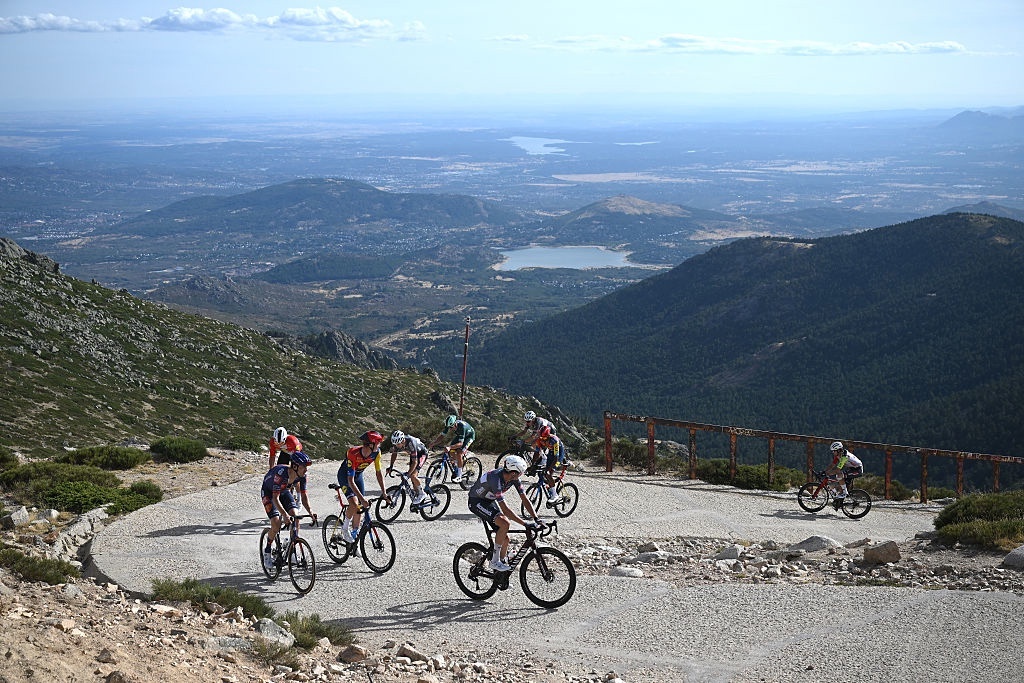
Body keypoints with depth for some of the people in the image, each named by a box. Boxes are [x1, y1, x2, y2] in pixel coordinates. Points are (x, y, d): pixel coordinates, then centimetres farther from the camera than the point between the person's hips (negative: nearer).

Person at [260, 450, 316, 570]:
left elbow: (304, 495, -14)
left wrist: (310, 511, -31)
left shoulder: (302, 475, -22)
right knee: (276, 524, -19)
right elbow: (275, 498, -40)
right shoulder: (281, 473, -39)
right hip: (269, 492, -5)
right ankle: (267, 551, 5)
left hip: (284, 491, 5)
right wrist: (285, 514, -52)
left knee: (295, 516, -17)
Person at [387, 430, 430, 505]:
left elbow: (414, 462, -37)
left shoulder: (410, 443, -40)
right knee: (412, 477, 5)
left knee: (412, 475, -20)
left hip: (422, 453, -7)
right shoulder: (397, 442, -22)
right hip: (413, 454, 7)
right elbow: (394, 454, -1)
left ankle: (421, 493, -3)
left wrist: (408, 474, -44)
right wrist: (391, 466, -12)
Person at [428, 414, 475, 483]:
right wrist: (433, 443, -32)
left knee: (459, 453, -22)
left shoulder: (461, 426, -40)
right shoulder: (449, 425, -24)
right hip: (459, 435, 6)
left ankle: (459, 477, -16)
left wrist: (450, 447, -56)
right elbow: (441, 436, -16)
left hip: (469, 435, -6)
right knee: (452, 451, -11)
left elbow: (460, 443, -42)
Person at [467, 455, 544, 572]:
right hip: (476, 502, -8)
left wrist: (536, 518, -20)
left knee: (505, 538, -1)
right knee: (505, 523, -26)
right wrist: (525, 524, -40)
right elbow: (505, 509, -38)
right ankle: (494, 561, -15)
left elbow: (524, 499, -9)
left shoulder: (513, 478, -14)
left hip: (490, 501, 8)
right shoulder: (496, 479, -37)